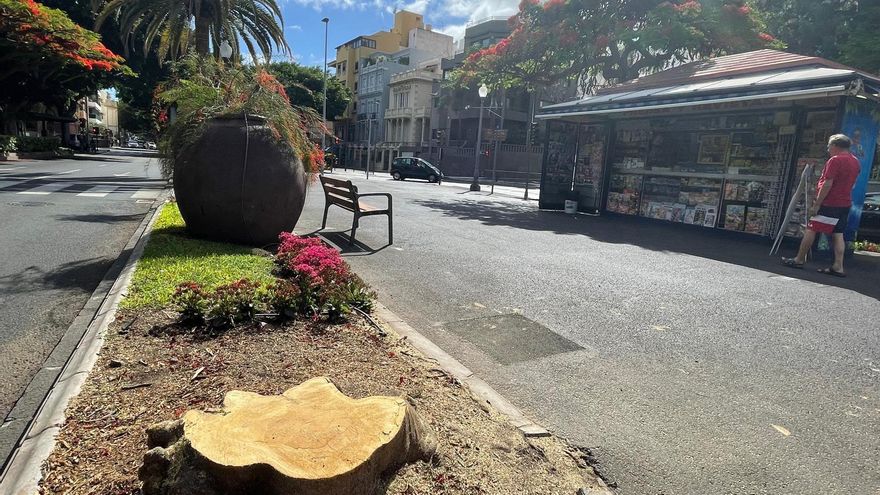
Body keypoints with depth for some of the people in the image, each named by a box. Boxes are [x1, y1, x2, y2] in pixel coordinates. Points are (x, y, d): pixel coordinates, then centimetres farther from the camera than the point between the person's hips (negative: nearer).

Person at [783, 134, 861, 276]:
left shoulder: (835, 160, -14)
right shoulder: (855, 162, 14)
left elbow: (827, 184, -19)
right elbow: (848, 183, 20)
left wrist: (816, 204, -18)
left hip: (829, 203, -8)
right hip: (845, 203, 8)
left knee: (811, 229, 2)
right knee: (838, 234, 6)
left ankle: (799, 260, 8)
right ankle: (838, 267, 2)